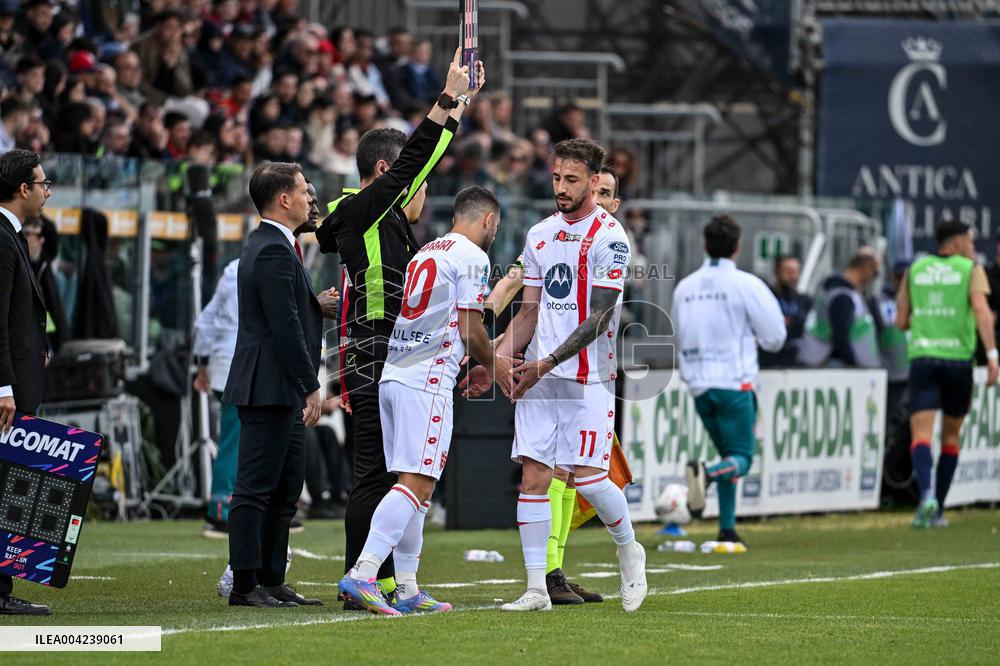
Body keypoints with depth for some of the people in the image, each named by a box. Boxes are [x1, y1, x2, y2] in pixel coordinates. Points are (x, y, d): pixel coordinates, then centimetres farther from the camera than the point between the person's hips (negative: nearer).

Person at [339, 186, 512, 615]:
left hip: (393, 373, 9)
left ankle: (407, 590, 10)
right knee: (416, 483, -13)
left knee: (415, 485, 11)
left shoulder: (425, 253, 22)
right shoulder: (472, 258, -3)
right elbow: (469, 330, -6)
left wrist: (478, 365, 28)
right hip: (427, 381, -9)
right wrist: (493, 366, 12)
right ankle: (362, 574, -24)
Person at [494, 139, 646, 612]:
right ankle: (536, 589, 0)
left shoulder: (608, 237, -7)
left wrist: (546, 364, -15)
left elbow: (599, 317, -12)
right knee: (533, 476, -2)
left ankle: (629, 550, 18)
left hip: (588, 377, -6)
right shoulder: (539, 236, 13)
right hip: (538, 377, 6)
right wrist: (498, 356, 3)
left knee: (587, 477, -11)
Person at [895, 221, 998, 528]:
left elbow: (901, 321, 15)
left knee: (921, 436, -8)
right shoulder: (971, 270, 3)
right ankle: (937, 510, 16)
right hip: (958, 357, -1)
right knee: (950, 437, 15)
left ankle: (927, 496, -34)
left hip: (922, 356, 1)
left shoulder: (915, 270, 13)